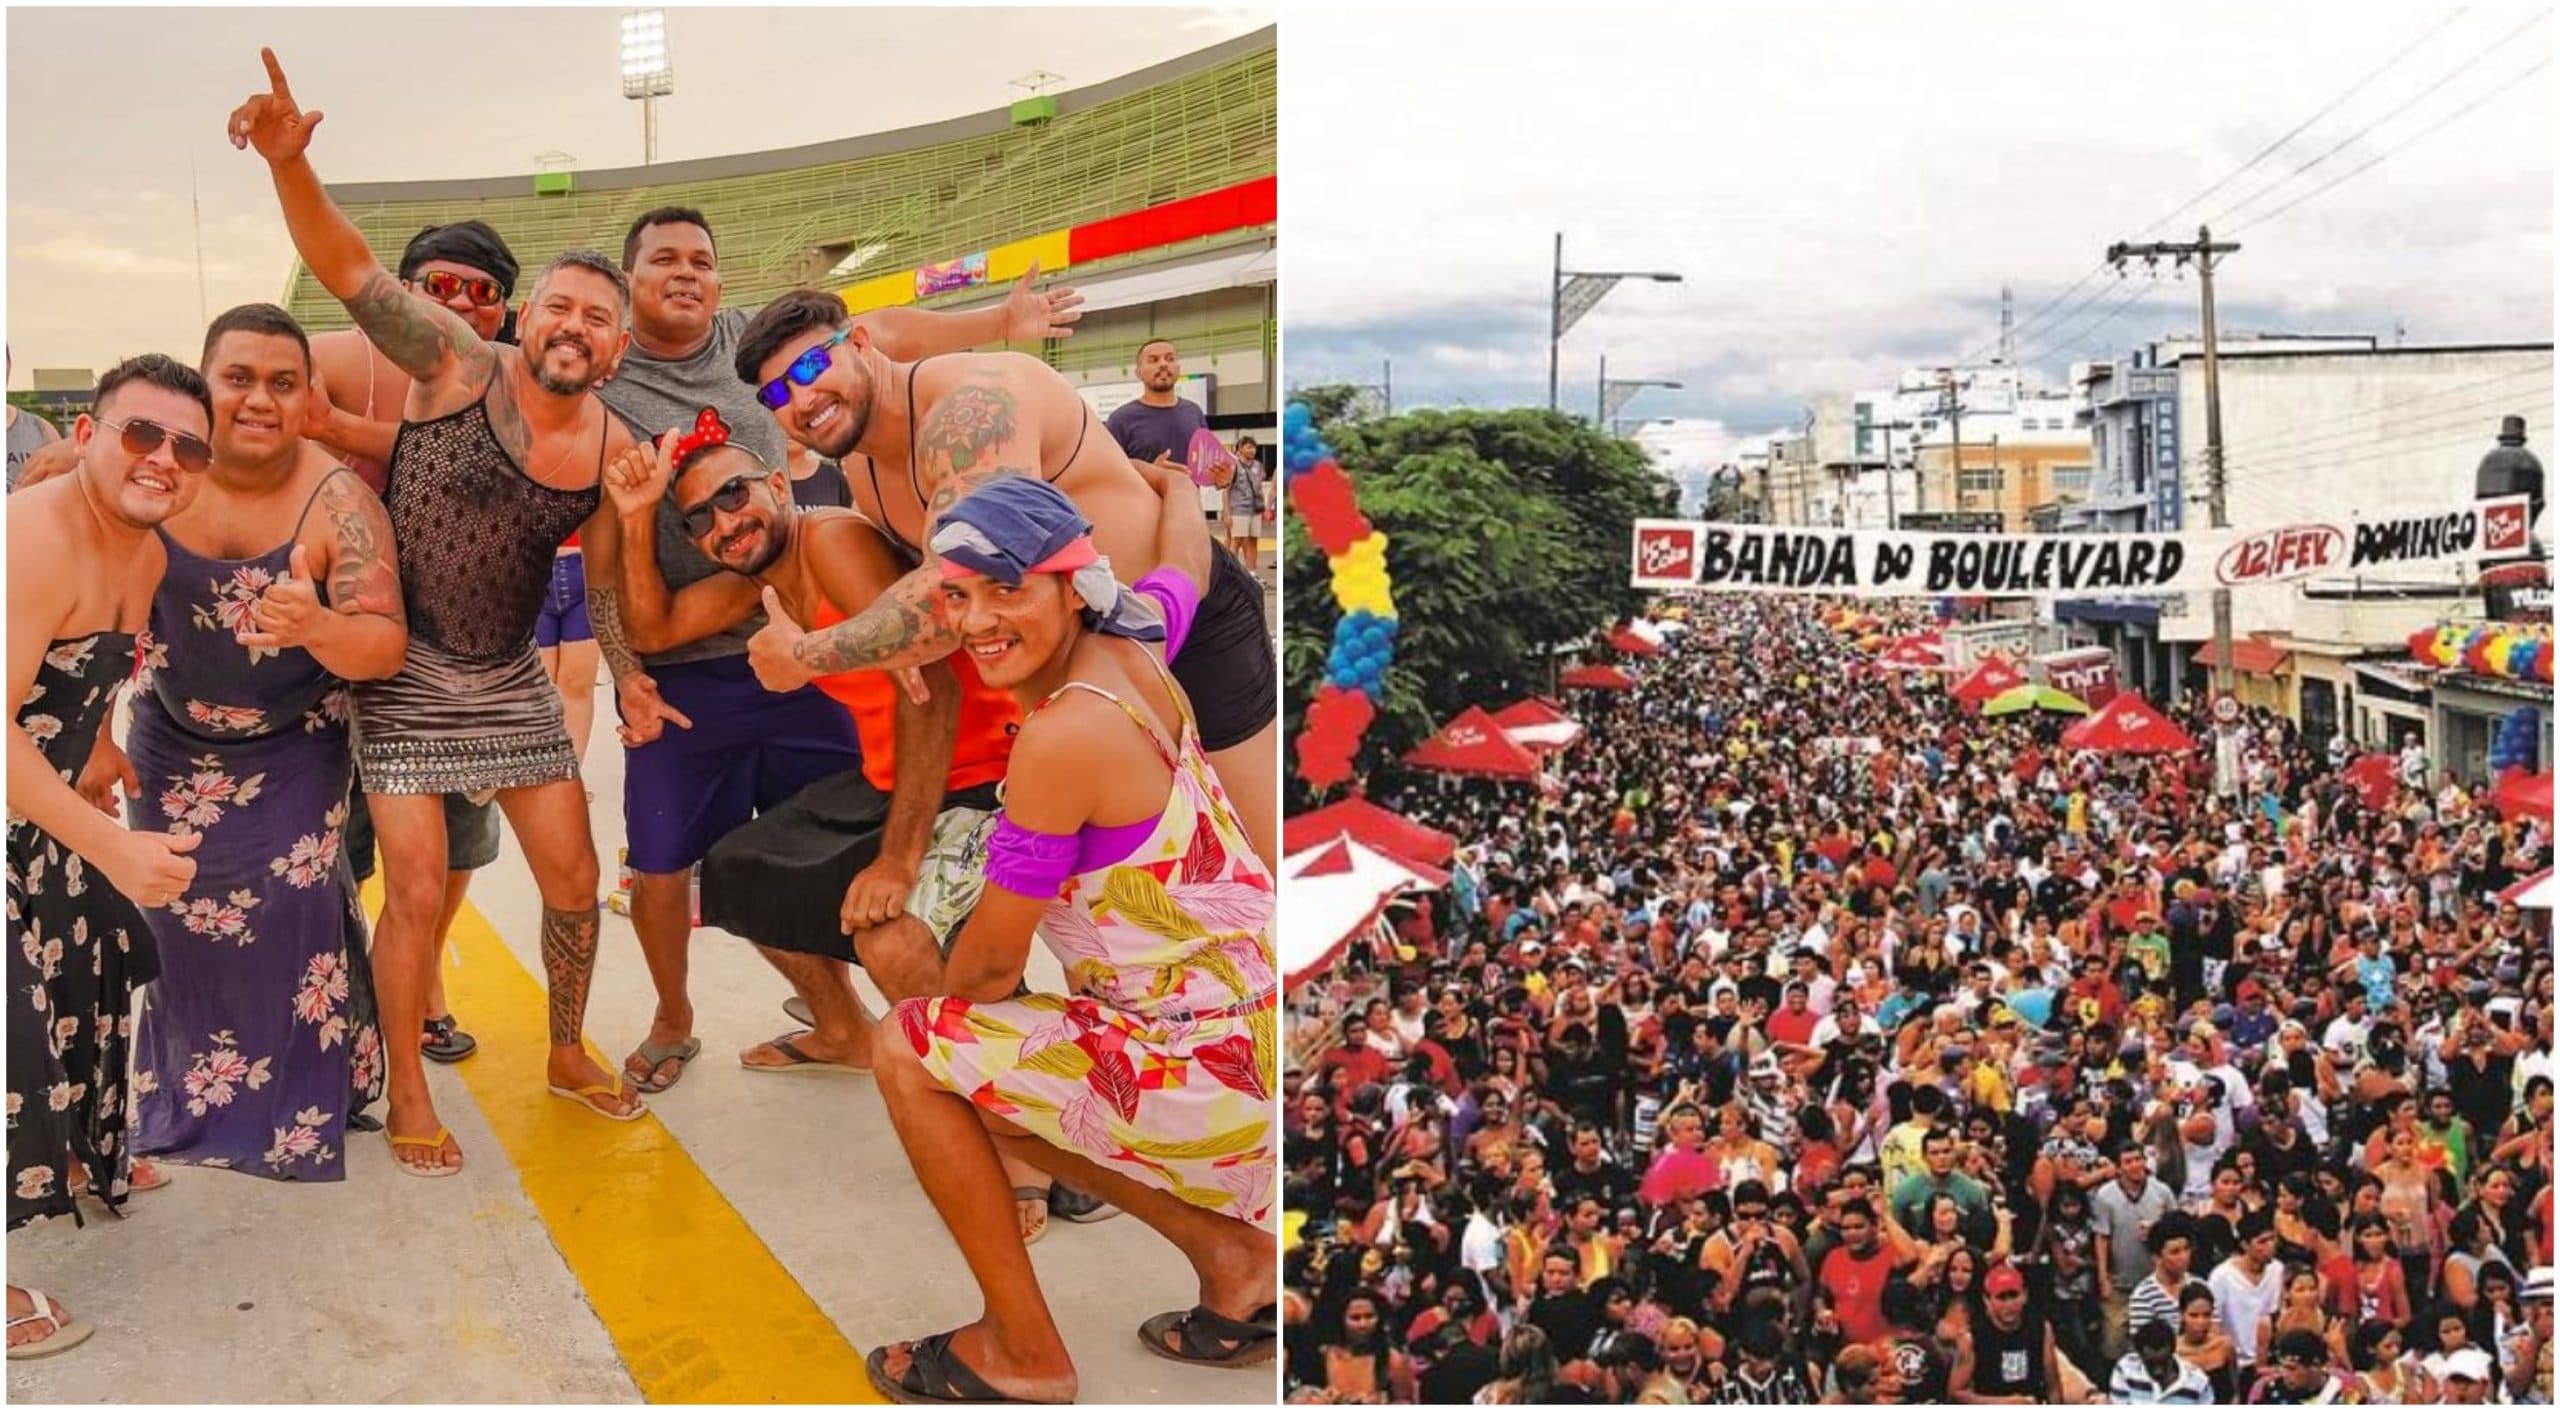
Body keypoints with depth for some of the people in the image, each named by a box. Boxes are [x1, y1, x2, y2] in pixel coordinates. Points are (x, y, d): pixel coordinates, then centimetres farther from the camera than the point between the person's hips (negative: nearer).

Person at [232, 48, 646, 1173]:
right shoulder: (459, 364, -14)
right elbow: (348, 267, -23)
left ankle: (567, 1053, 31)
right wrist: (291, 164, -40)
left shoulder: (614, 451, -5)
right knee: (416, 892, -4)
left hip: (511, 681, 4)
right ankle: (406, 1092, 18)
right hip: (402, 672, -4)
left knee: (573, 879, 7)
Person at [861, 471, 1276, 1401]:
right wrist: (1171, 483, 47)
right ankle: (1229, 1252, 20)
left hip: (1214, 1067, -9)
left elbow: (992, 962, -12)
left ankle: (1024, 1351, 9)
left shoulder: (1063, 734, -22)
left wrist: (926, 1003, 9)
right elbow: (1186, 558, 26)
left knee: (911, 1056, -2)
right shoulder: (1128, 645, 1)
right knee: (989, 1078, 24)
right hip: (1245, 1025, 9)